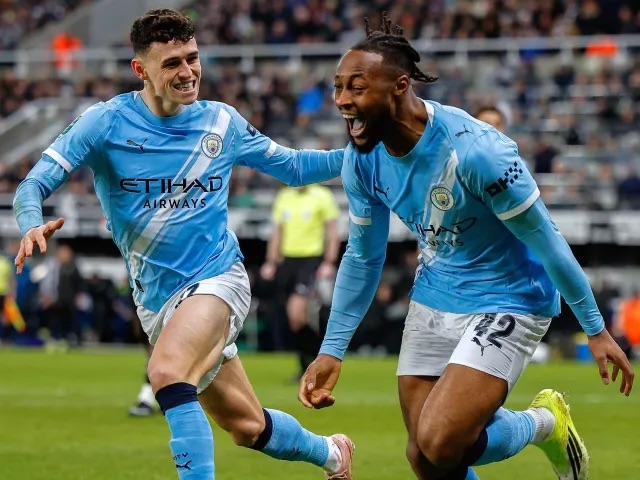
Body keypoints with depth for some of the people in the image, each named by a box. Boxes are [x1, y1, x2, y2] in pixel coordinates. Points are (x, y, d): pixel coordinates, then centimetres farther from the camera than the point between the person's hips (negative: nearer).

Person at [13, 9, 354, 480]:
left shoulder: (222, 121, -1)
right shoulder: (106, 122, -7)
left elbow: (293, 166, 13)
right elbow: (34, 185, -11)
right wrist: (33, 225, -34)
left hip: (217, 278, -2)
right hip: (156, 298, 2)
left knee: (167, 371, -33)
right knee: (248, 426, 11)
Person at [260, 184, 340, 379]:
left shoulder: (322, 197, -2)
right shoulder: (283, 197, 13)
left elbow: (333, 233, -3)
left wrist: (329, 263, -11)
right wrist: (271, 263, 13)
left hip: (312, 259, -5)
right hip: (288, 259, 5)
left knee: (296, 313, -21)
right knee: (294, 319, 5)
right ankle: (308, 367, 15)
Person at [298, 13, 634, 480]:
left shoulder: (473, 149, -28)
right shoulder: (362, 158, -8)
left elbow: (545, 240, -19)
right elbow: (362, 257, 8)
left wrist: (596, 329, -12)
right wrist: (331, 351, 7)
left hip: (507, 301, -7)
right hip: (434, 300, 7)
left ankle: (545, 421, 8)